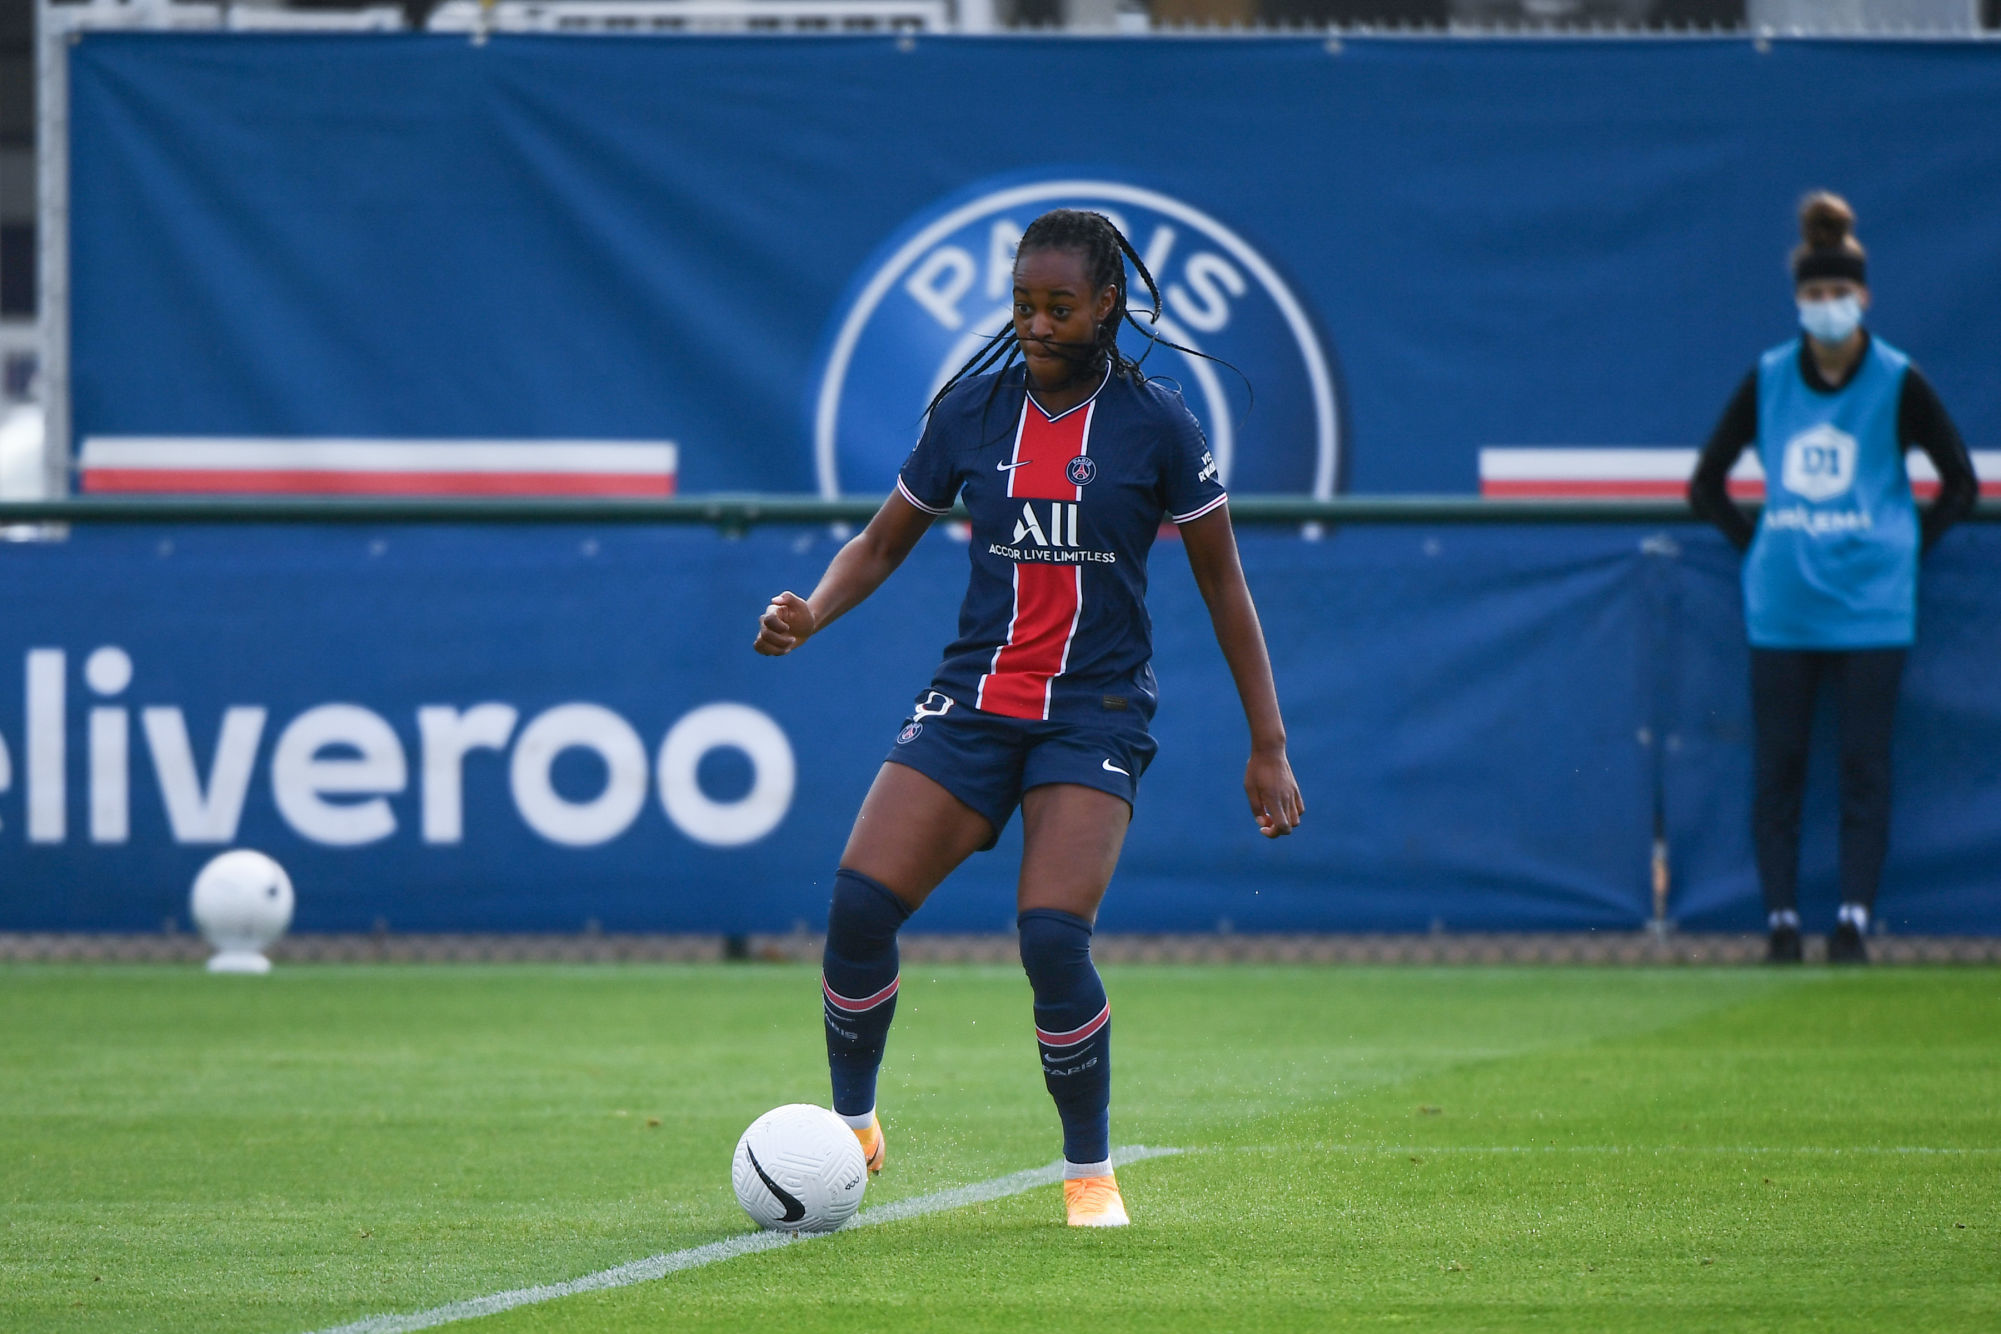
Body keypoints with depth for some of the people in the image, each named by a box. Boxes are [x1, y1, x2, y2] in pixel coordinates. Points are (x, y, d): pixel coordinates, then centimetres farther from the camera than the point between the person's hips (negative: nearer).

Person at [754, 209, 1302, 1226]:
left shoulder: (1155, 424, -5)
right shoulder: (970, 408, 3)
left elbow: (1222, 582, 2)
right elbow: (883, 541, 13)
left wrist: (1267, 745, 1)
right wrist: (810, 616, -7)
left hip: (1096, 712, -3)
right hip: (974, 698, 3)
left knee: (1052, 935, -22)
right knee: (858, 904, -14)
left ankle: (1090, 1170, -2)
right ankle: (852, 1127, 9)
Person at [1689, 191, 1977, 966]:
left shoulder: (1897, 383, 0)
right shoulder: (1768, 380, 6)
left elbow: (1960, 485, 7)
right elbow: (1707, 484, 15)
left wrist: (1906, 548, 0)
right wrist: (1755, 545, 6)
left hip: (1869, 606, -2)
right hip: (1780, 608, 2)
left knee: (1865, 766, -3)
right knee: (1776, 765, 1)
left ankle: (1854, 920, 0)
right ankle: (1781, 922, 6)